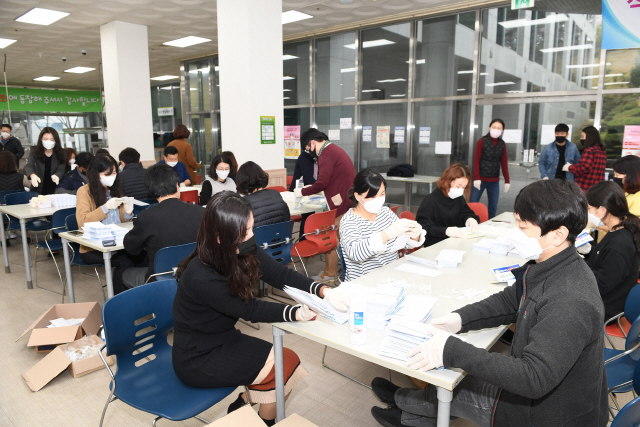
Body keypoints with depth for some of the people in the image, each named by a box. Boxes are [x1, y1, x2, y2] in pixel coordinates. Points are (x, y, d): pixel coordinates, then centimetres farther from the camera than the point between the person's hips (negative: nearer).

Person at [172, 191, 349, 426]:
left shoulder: (244, 250, -12)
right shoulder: (201, 277, -32)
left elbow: (280, 274, -12)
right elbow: (249, 310, -24)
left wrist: (323, 291, -26)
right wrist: (298, 313, -31)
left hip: (224, 339, 7)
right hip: (198, 359, -7)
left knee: (288, 360, -3)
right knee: (283, 370, -10)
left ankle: (241, 405, 18)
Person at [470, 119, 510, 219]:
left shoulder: (502, 144, 9)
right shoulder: (482, 141, -2)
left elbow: (504, 163, 11)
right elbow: (476, 160, -6)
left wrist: (507, 181, 8)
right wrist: (476, 178, -14)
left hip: (494, 181, 4)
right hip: (480, 179, -4)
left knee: (493, 208, 6)